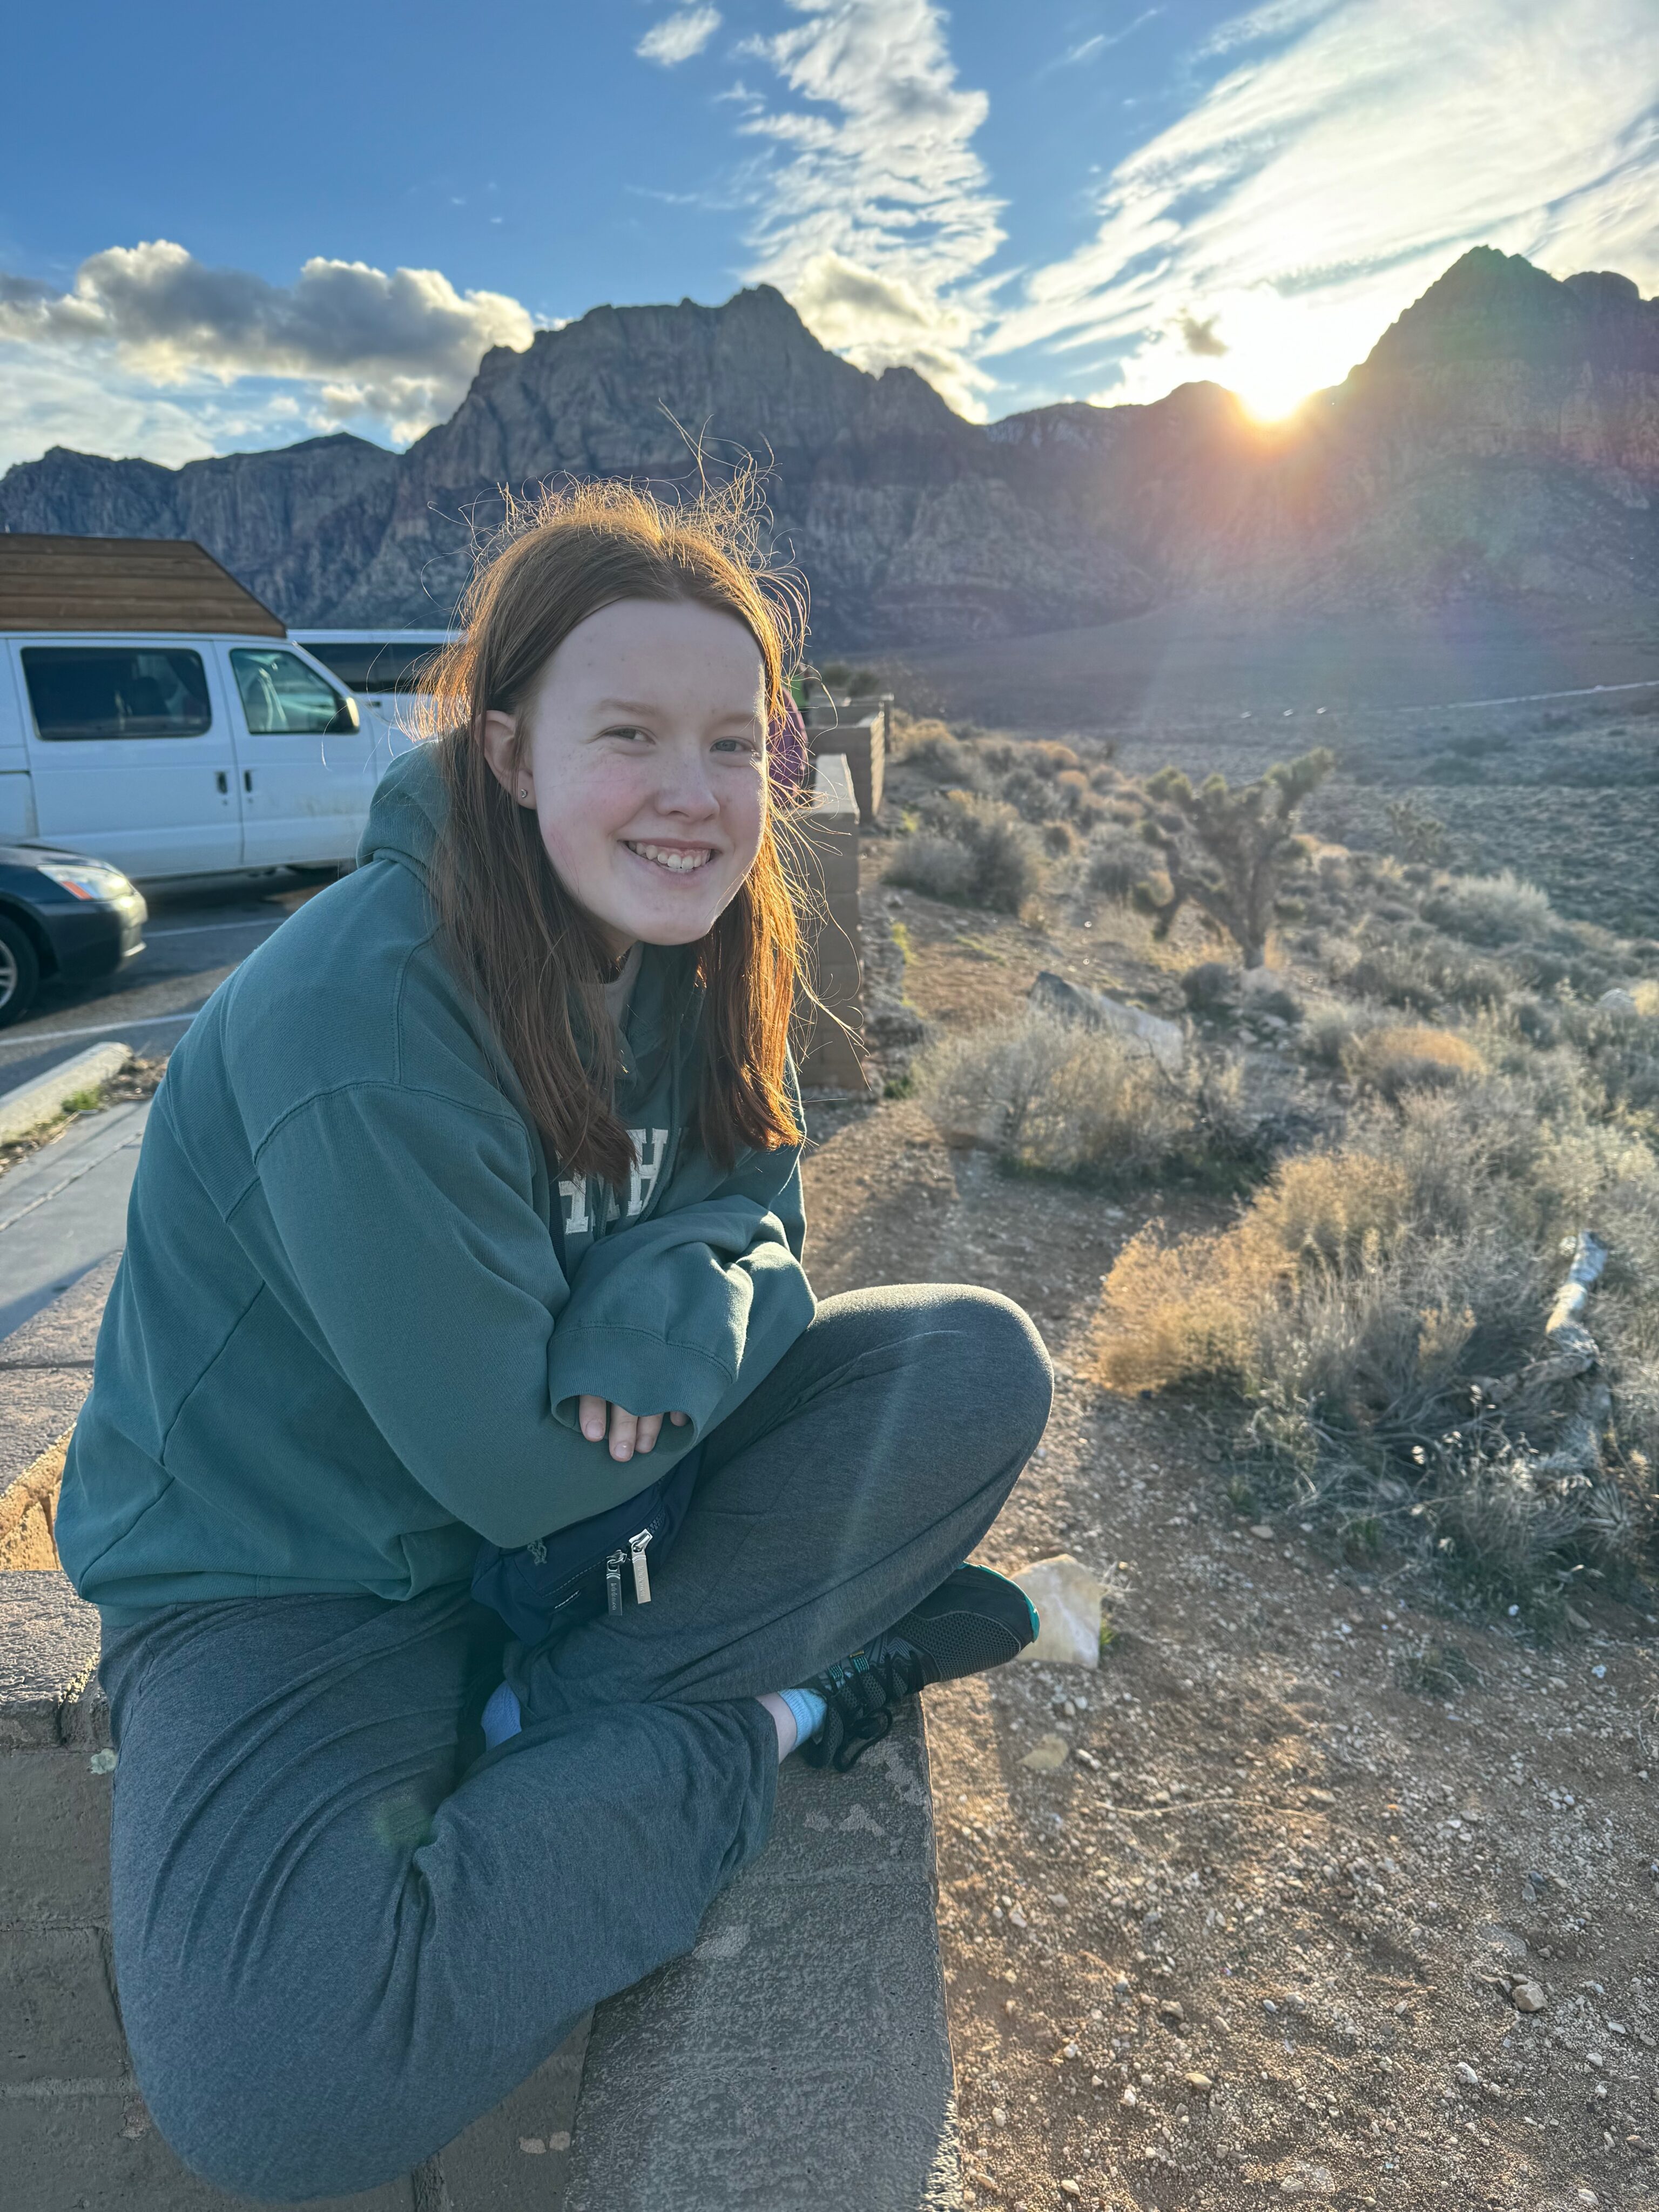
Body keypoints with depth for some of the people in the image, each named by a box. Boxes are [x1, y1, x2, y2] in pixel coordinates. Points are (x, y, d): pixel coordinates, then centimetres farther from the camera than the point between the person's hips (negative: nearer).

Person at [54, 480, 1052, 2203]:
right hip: (293, 1575, -5)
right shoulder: (360, 1024, -29)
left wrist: (683, 1301, -25)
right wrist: (743, 1303, -12)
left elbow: (758, 1214, -1)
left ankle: (560, 1722, -9)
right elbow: (516, 1471, -26)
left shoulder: (685, 949, -6)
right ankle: (772, 1708, -9)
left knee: (977, 1365, -11)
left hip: (595, 1506, 6)